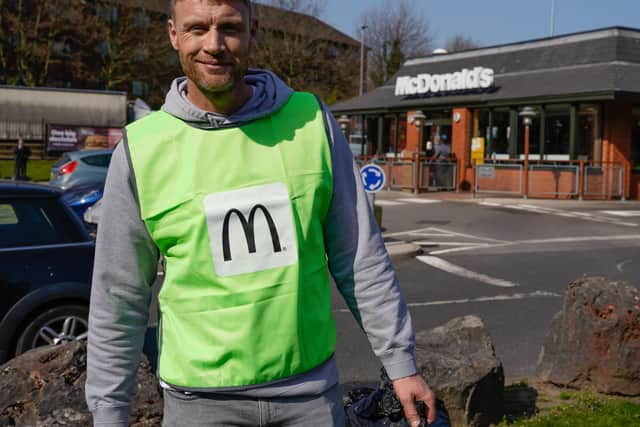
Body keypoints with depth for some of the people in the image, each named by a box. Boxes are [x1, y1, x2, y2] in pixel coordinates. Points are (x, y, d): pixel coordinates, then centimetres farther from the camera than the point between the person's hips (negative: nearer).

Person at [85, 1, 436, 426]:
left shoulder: (312, 121, -5)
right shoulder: (141, 150, -7)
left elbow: (361, 258, 1)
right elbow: (119, 299, -1)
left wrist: (401, 361, 2)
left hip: (312, 388, 1)